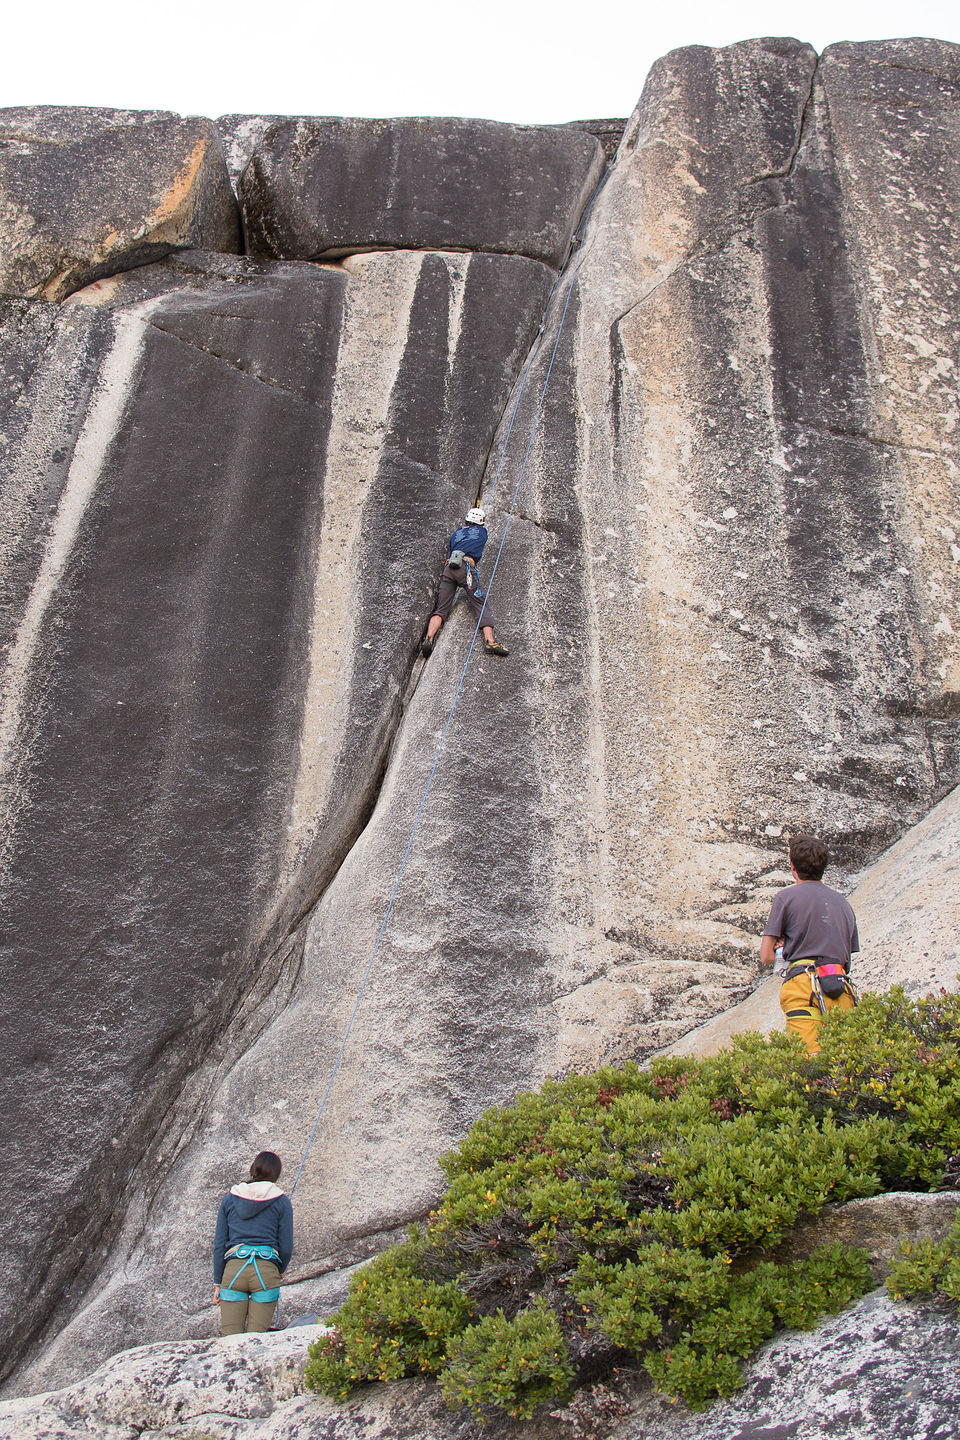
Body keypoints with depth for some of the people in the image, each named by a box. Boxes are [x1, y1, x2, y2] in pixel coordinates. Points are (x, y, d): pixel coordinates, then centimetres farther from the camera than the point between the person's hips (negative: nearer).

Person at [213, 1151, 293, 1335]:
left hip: (233, 1271, 2)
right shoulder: (281, 1202, 4)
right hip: (266, 1271, -1)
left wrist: (218, 1282, 15)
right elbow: (286, 1247, 3)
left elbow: (219, 1245, 10)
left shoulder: (228, 1200, 11)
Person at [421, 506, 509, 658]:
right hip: (466, 567, -4)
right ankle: (490, 641, -29)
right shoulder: (481, 531, 25)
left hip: (448, 568, 4)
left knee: (441, 609, -1)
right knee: (482, 605, -9)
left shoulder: (456, 533, 31)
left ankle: (429, 639, -25)